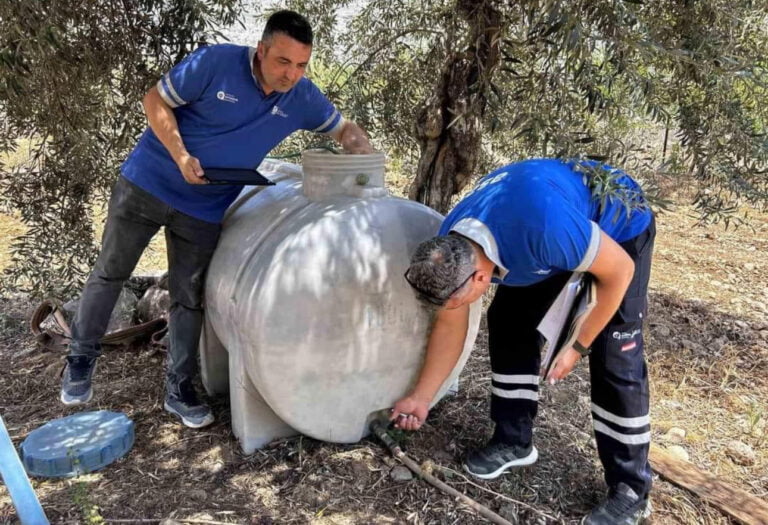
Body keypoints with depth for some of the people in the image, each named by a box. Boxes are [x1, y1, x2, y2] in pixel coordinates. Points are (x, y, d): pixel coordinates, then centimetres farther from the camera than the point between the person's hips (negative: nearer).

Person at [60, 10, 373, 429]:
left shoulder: (302, 98, -9)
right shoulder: (215, 62, -19)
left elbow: (345, 130, 4)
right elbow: (156, 101, -11)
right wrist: (181, 156, -23)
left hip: (205, 208, 2)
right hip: (148, 182, -2)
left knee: (189, 298, 6)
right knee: (110, 272, 10)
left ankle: (179, 389, 19)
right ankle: (81, 358, 31)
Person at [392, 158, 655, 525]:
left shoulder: (545, 227, -44)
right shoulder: (449, 247, -21)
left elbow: (620, 271, -26)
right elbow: (449, 325, -5)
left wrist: (578, 346, -19)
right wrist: (421, 397, 1)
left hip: (621, 227, -6)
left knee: (614, 358, -11)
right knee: (507, 322, -2)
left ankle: (630, 492, 4)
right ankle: (513, 440, 15)